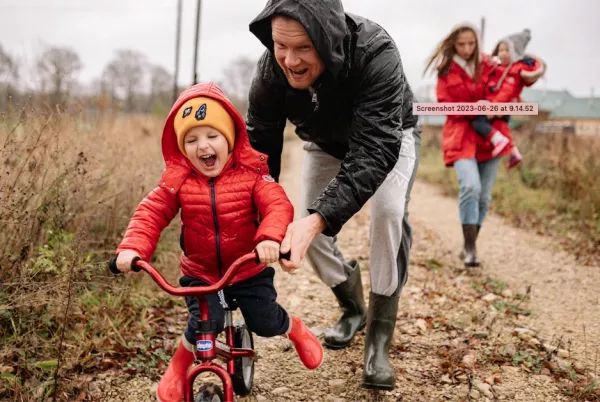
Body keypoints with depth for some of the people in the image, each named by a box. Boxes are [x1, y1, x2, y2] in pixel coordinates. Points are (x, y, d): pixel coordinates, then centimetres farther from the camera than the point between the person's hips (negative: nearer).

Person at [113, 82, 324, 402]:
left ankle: (297, 330, 38)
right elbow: (151, 213, -14)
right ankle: (177, 369, 12)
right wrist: (132, 248, -32)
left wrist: (270, 237, -47)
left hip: (249, 270, 0)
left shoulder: (250, 173, -15)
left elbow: (278, 205, -26)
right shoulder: (177, 180, -11)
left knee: (266, 323, 0)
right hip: (200, 273, 0)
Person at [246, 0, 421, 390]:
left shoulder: (375, 54, -42)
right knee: (307, 230, -7)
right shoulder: (272, 69, -30)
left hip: (387, 139, -3)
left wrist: (318, 219, -61)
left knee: (389, 212, -28)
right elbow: (259, 147, -27)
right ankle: (353, 307, 23)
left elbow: (375, 150, -48)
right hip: (327, 144, 4)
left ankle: (379, 339, -14)